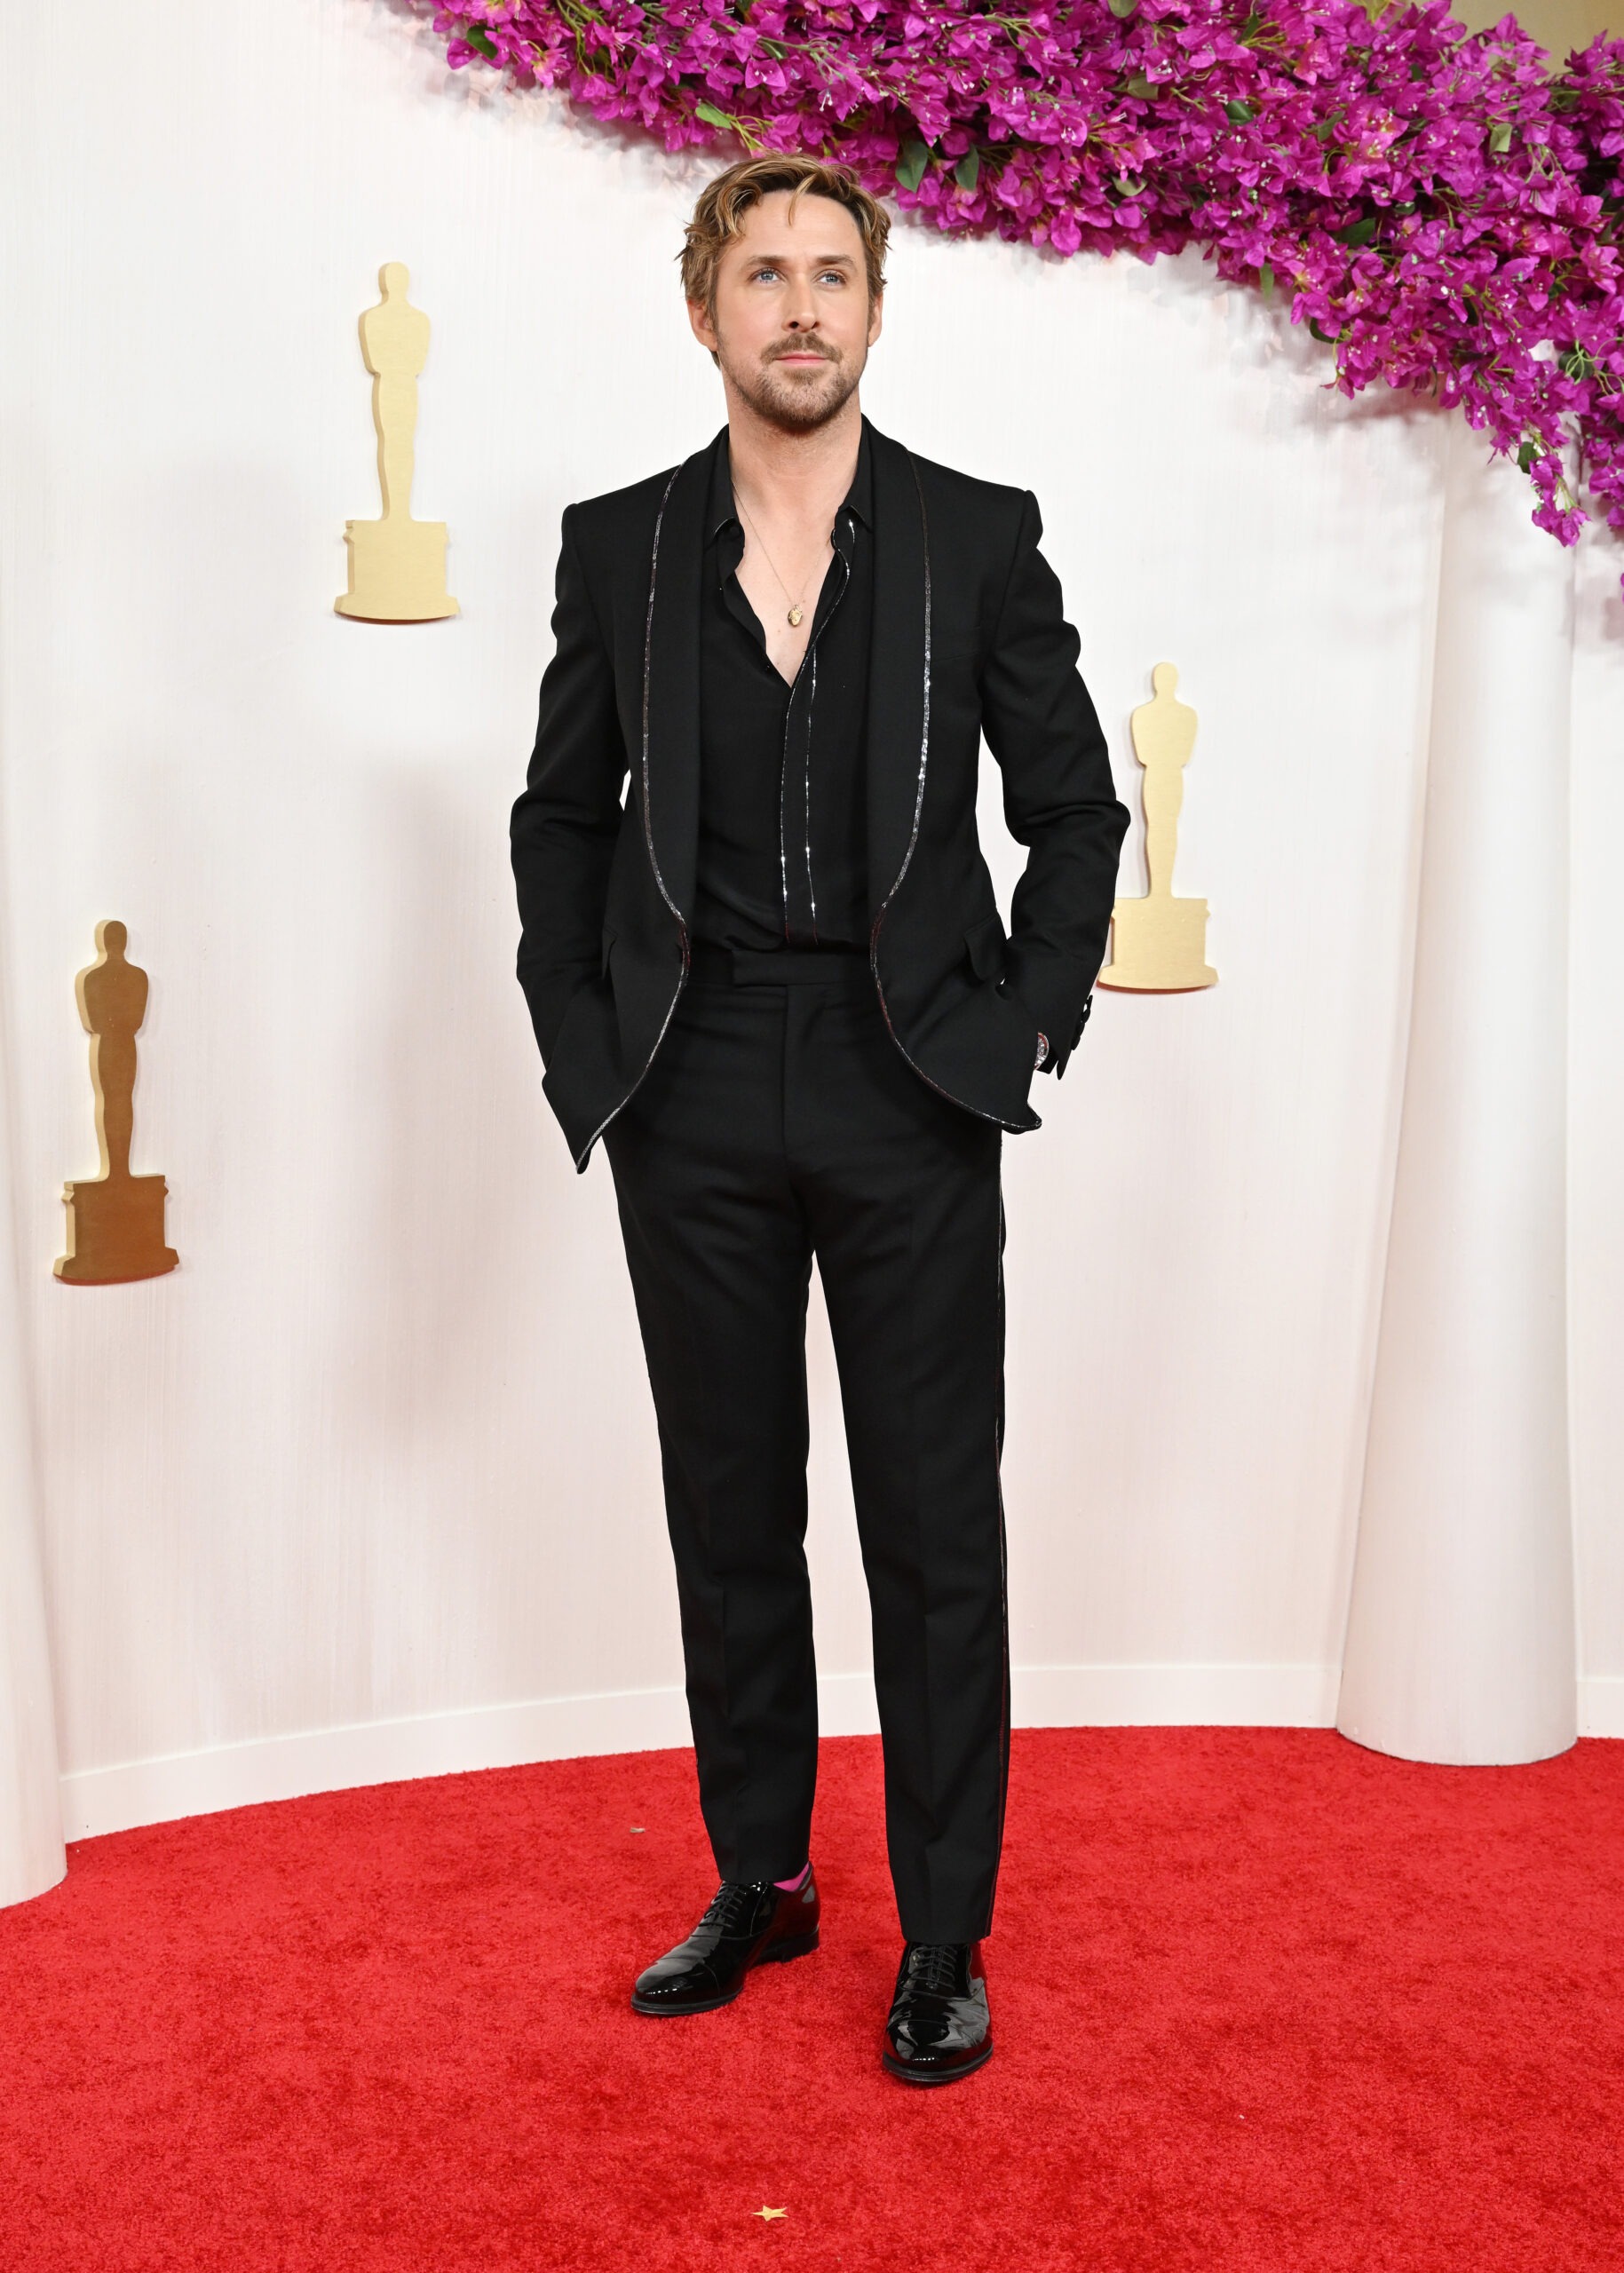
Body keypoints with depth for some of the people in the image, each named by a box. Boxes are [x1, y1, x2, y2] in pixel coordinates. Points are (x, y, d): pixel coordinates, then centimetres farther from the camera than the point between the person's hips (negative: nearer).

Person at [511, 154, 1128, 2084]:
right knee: (730, 1516, 12)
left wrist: (1028, 1026, -3)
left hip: (906, 1091, -2)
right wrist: (581, 1040, 3)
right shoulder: (618, 546, 6)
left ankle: (945, 1937, 20)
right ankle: (760, 1884, 31)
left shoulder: (979, 539, 2)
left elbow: (1074, 804, 6)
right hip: (694, 1103, 2)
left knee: (934, 1529, 4)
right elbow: (562, 813, 12)